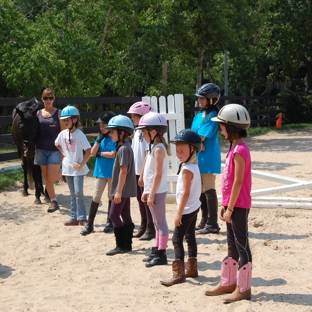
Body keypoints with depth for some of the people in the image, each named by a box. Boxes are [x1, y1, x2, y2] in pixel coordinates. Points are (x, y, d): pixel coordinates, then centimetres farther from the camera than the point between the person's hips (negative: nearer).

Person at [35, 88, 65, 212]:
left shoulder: (58, 113, -5)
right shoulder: (38, 113, 5)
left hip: (55, 150, -4)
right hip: (41, 150, 4)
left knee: (51, 178, -9)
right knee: (46, 178, 6)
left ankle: (60, 172, 25)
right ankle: (53, 201, 16)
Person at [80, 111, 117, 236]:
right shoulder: (99, 138, 8)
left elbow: (112, 154, -18)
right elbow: (92, 153, -1)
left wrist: (100, 153, -6)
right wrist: (98, 140, -10)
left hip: (112, 173, -5)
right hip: (100, 172, 5)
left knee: (111, 197, 8)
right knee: (96, 197, 4)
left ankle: (110, 222, 19)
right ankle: (89, 225, 5)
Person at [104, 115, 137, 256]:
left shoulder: (124, 149, -17)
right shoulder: (124, 147, 13)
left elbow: (123, 171, -22)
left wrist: (118, 191, -22)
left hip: (122, 189, -10)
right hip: (126, 189, 10)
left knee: (114, 214, -8)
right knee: (125, 216, 12)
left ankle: (121, 245, -6)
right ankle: (127, 244, 17)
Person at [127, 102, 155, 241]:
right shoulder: (136, 131, 10)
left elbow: (147, 155, -18)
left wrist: (142, 174, -19)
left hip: (144, 173, -8)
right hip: (136, 172, 8)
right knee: (140, 199, 14)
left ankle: (150, 229, 7)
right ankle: (143, 226, 24)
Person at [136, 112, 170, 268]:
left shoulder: (158, 149, -17)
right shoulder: (154, 147, 13)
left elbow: (158, 174, -21)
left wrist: (152, 194, -21)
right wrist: (147, 191, 17)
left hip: (157, 192, -10)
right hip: (152, 191, 10)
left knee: (160, 222, -4)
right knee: (157, 222, 16)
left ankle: (161, 255, 1)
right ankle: (156, 251, 26)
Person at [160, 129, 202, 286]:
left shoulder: (187, 169, -20)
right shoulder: (194, 165, 9)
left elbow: (186, 192, -24)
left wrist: (179, 213, -21)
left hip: (187, 209, -10)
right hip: (194, 208, 10)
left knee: (177, 239, -8)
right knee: (190, 237, 17)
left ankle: (179, 273, -9)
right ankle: (192, 269, 26)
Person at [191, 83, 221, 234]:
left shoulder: (212, 116, -13)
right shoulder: (199, 115, 13)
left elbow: (201, 137, -18)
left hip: (208, 158, -9)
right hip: (199, 157, 9)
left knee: (209, 190, -5)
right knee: (201, 190, 14)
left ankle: (212, 224, 1)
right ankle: (204, 221, 25)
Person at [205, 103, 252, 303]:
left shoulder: (239, 150, -17)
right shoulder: (235, 148, 13)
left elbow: (238, 182, -21)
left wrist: (230, 208, -20)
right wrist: (225, 204, 17)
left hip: (239, 206, -10)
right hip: (233, 205, 10)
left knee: (242, 245, -2)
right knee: (232, 245, 16)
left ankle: (243, 288, 6)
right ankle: (228, 283, 26)